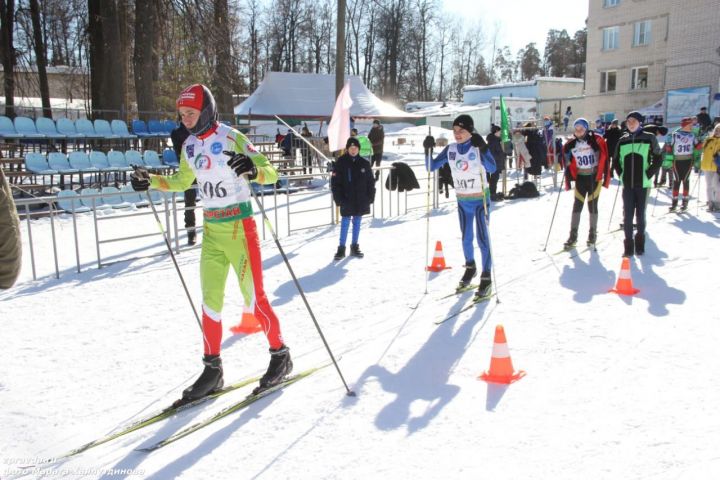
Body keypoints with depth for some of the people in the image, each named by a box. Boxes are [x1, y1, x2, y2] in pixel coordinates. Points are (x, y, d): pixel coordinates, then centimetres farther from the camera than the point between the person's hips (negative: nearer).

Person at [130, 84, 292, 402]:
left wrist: (253, 170, -35)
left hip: (239, 226, -6)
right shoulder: (190, 146, 9)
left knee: (254, 297, -3)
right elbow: (181, 182, 25)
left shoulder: (231, 138, -11)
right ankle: (212, 369, 17)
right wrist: (150, 181, 11)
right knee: (210, 300, 7)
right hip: (211, 229, 6)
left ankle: (280, 356, 15)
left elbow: (271, 174, -14)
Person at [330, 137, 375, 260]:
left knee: (357, 223, 12)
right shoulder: (341, 163, -6)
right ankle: (341, 248, 11)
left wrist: (370, 197, 1)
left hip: (361, 200, 3)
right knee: (345, 223, 1)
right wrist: (339, 199, -12)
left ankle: (355, 247, 23)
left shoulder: (364, 163, 3)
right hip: (347, 201, -3)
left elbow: (371, 182, 8)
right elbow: (335, 183, -7)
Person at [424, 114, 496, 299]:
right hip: (462, 201, 5)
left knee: (482, 239, -4)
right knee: (466, 238, 16)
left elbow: (492, 168, -28)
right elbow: (431, 167, 0)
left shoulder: (478, 147, -13)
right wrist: (428, 149, -15)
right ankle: (470, 268, 40)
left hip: (480, 200, -4)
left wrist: (482, 148, -39)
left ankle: (486, 279, 6)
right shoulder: (450, 149, -1)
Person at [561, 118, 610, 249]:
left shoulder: (596, 140, -12)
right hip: (580, 178, 3)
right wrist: (568, 181, 0)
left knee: (592, 206, 4)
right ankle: (573, 235, 6)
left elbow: (604, 159, -12)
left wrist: (606, 178, -15)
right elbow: (568, 163, 4)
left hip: (594, 177, -2)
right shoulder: (570, 144, -2)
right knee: (577, 206, 1)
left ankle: (593, 233, 19)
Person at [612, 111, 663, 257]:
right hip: (627, 184, 2)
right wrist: (621, 175, 4)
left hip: (643, 184, -2)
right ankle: (628, 245, 8)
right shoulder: (622, 140, 7)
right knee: (627, 215, 1)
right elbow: (615, 160, 15)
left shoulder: (649, 138, -1)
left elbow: (658, 158, -1)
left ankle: (640, 244, 20)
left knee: (640, 214, 5)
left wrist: (648, 175, -8)